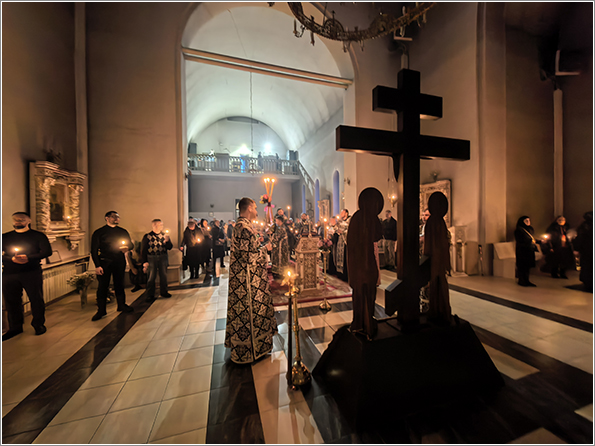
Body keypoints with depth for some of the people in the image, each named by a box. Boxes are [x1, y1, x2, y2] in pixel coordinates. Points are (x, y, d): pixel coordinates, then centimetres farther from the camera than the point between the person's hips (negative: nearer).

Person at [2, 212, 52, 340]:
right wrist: (12, 259, -12)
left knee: (36, 299, 0)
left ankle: (38, 325, 13)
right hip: (9, 275, 3)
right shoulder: (4, 237, 12)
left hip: (32, 273, -3)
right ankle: (15, 327, 23)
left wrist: (28, 258, -17)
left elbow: (47, 252, -4)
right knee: (11, 301, 8)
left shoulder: (38, 236, 4)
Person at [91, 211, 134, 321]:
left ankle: (121, 305, 23)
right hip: (104, 262, -3)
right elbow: (94, 250, -3)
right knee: (102, 286, 1)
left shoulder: (123, 231, 11)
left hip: (119, 261, 3)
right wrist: (97, 265, -11)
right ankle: (101, 310, 14)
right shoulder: (98, 232, 0)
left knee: (119, 284, 11)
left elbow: (131, 244, 15)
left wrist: (127, 248, -10)